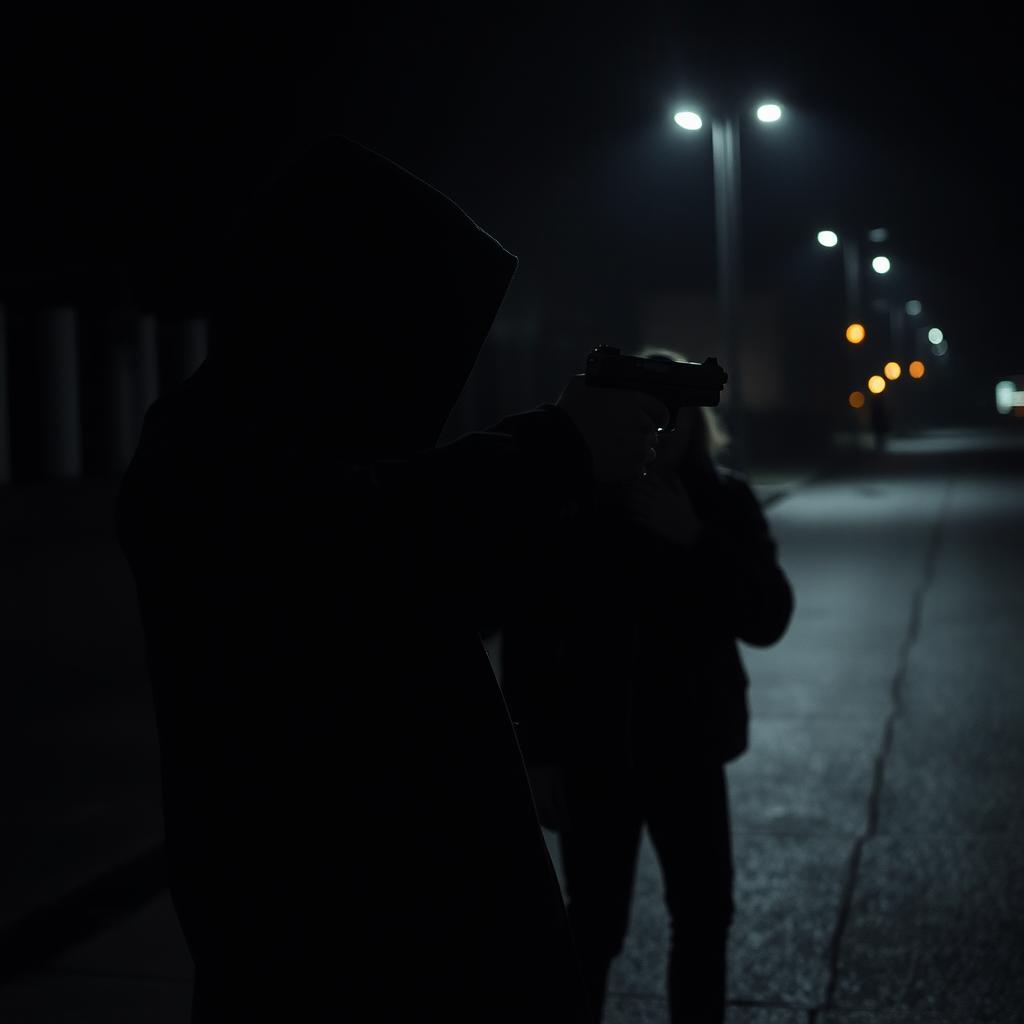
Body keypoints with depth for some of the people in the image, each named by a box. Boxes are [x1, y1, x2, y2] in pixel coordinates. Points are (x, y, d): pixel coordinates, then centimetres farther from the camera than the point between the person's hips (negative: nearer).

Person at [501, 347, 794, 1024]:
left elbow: (769, 620, -10)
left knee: (705, 915, 15)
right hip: (596, 752, -3)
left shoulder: (724, 501, -3)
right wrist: (540, 753, -11)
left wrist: (695, 540, -21)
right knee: (594, 927, 1)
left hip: (689, 746, 3)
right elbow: (527, 637, -9)